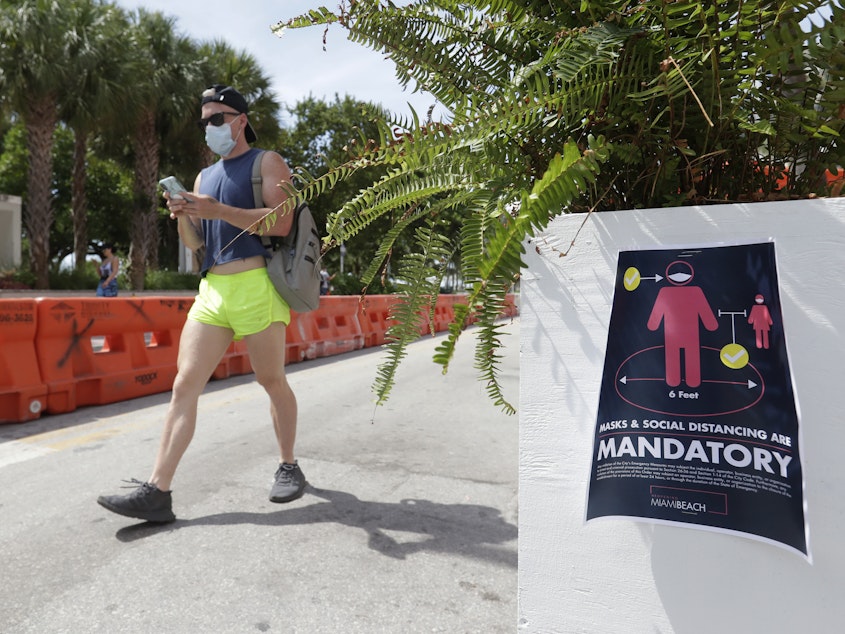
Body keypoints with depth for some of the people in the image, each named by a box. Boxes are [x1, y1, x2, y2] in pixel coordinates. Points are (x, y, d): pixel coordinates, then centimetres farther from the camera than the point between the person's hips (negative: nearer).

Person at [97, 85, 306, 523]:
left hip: (256, 285, -6)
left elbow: (280, 223, -10)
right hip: (212, 290, 6)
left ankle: (288, 467, 22)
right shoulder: (205, 176, 25)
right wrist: (182, 216, 1)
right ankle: (157, 491, -2)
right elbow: (194, 241, 22)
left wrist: (217, 210, -16)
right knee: (184, 385, -3)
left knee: (272, 382, 4)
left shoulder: (267, 162, 5)